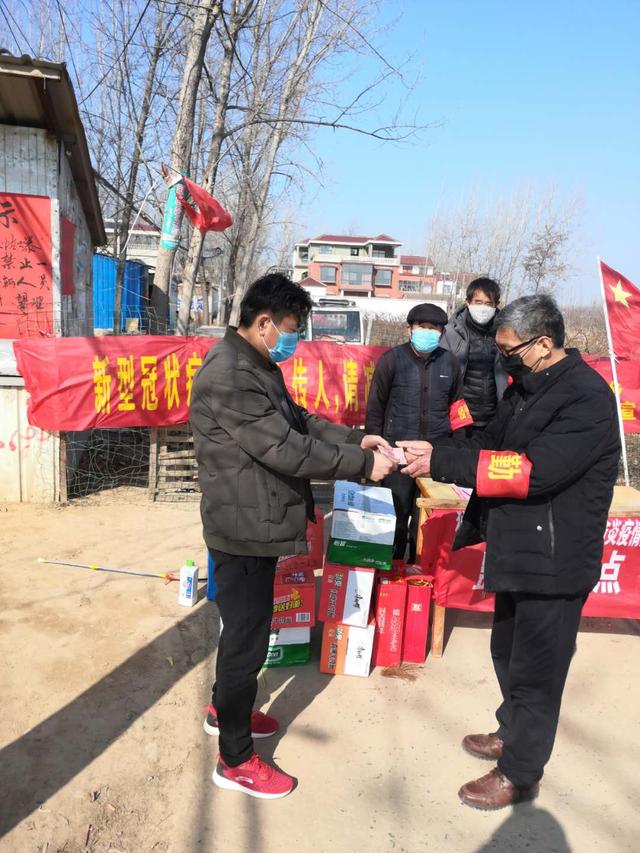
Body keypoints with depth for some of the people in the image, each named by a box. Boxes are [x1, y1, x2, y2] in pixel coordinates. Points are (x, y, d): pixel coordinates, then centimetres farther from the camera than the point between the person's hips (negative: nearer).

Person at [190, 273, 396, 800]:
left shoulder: (260, 366, 9)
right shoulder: (229, 376, -25)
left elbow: (299, 420, 14)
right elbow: (286, 448, -28)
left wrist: (355, 438, 1)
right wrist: (362, 464, -22)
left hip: (259, 524, 10)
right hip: (244, 529, -10)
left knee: (247, 627, 24)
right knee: (247, 638, 3)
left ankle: (225, 709, 46)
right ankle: (235, 760, 22)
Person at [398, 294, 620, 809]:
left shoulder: (586, 398, -22)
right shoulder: (527, 387, 7)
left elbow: (533, 471, -30)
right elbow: (494, 446, 11)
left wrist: (441, 461, -28)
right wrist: (432, 453, -5)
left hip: (554, 561, -9)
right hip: (518, 551, 9)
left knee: (535, 668, 7)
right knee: (508, 652, 24)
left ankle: (520, 774, 27)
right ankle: (512, 733, 46)